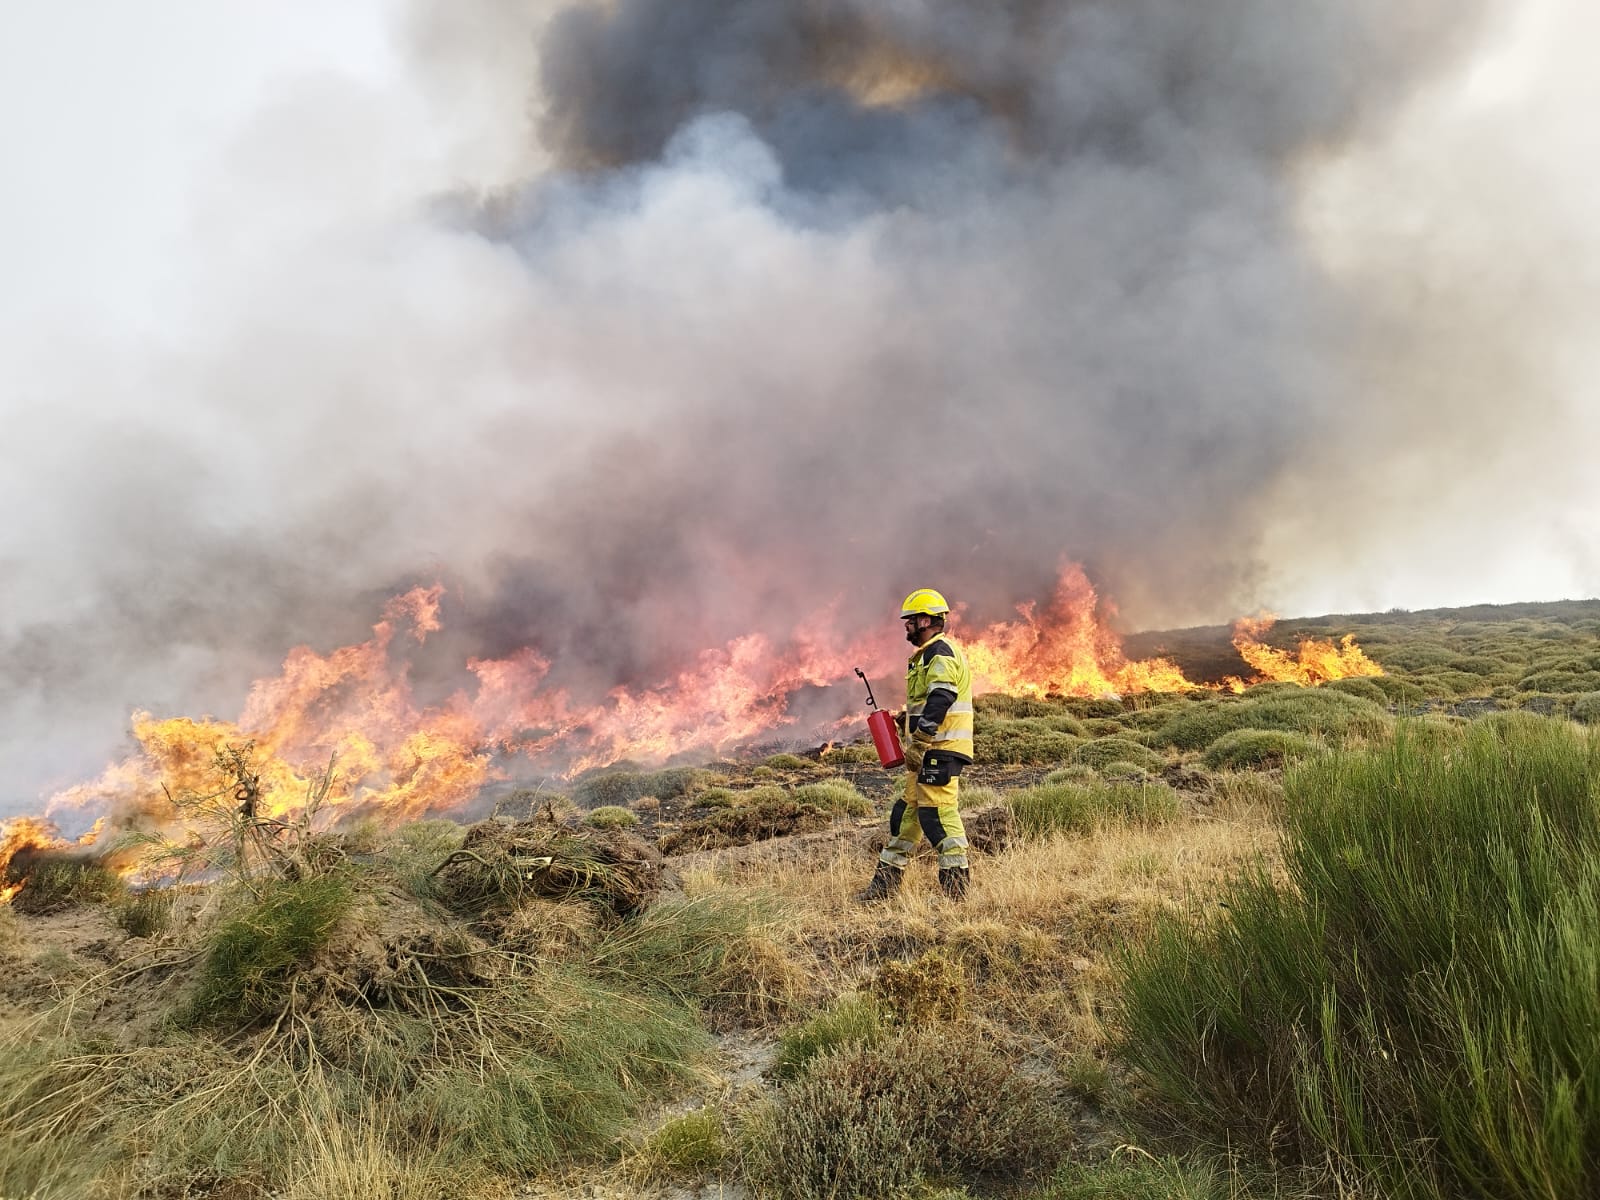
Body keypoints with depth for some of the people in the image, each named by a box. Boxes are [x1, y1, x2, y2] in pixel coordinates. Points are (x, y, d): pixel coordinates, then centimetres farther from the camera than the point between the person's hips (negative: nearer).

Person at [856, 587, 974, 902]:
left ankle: (956, 882, -5)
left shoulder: (940, 652, -12)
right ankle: (886, 881, 18)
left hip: (940, 748, -11)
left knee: (936, 811, -11)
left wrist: (917, 742, -26)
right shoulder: (929, 654, 22)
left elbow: (940, 699, -23)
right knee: (908, 809, 12)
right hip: (930, 749, 11)